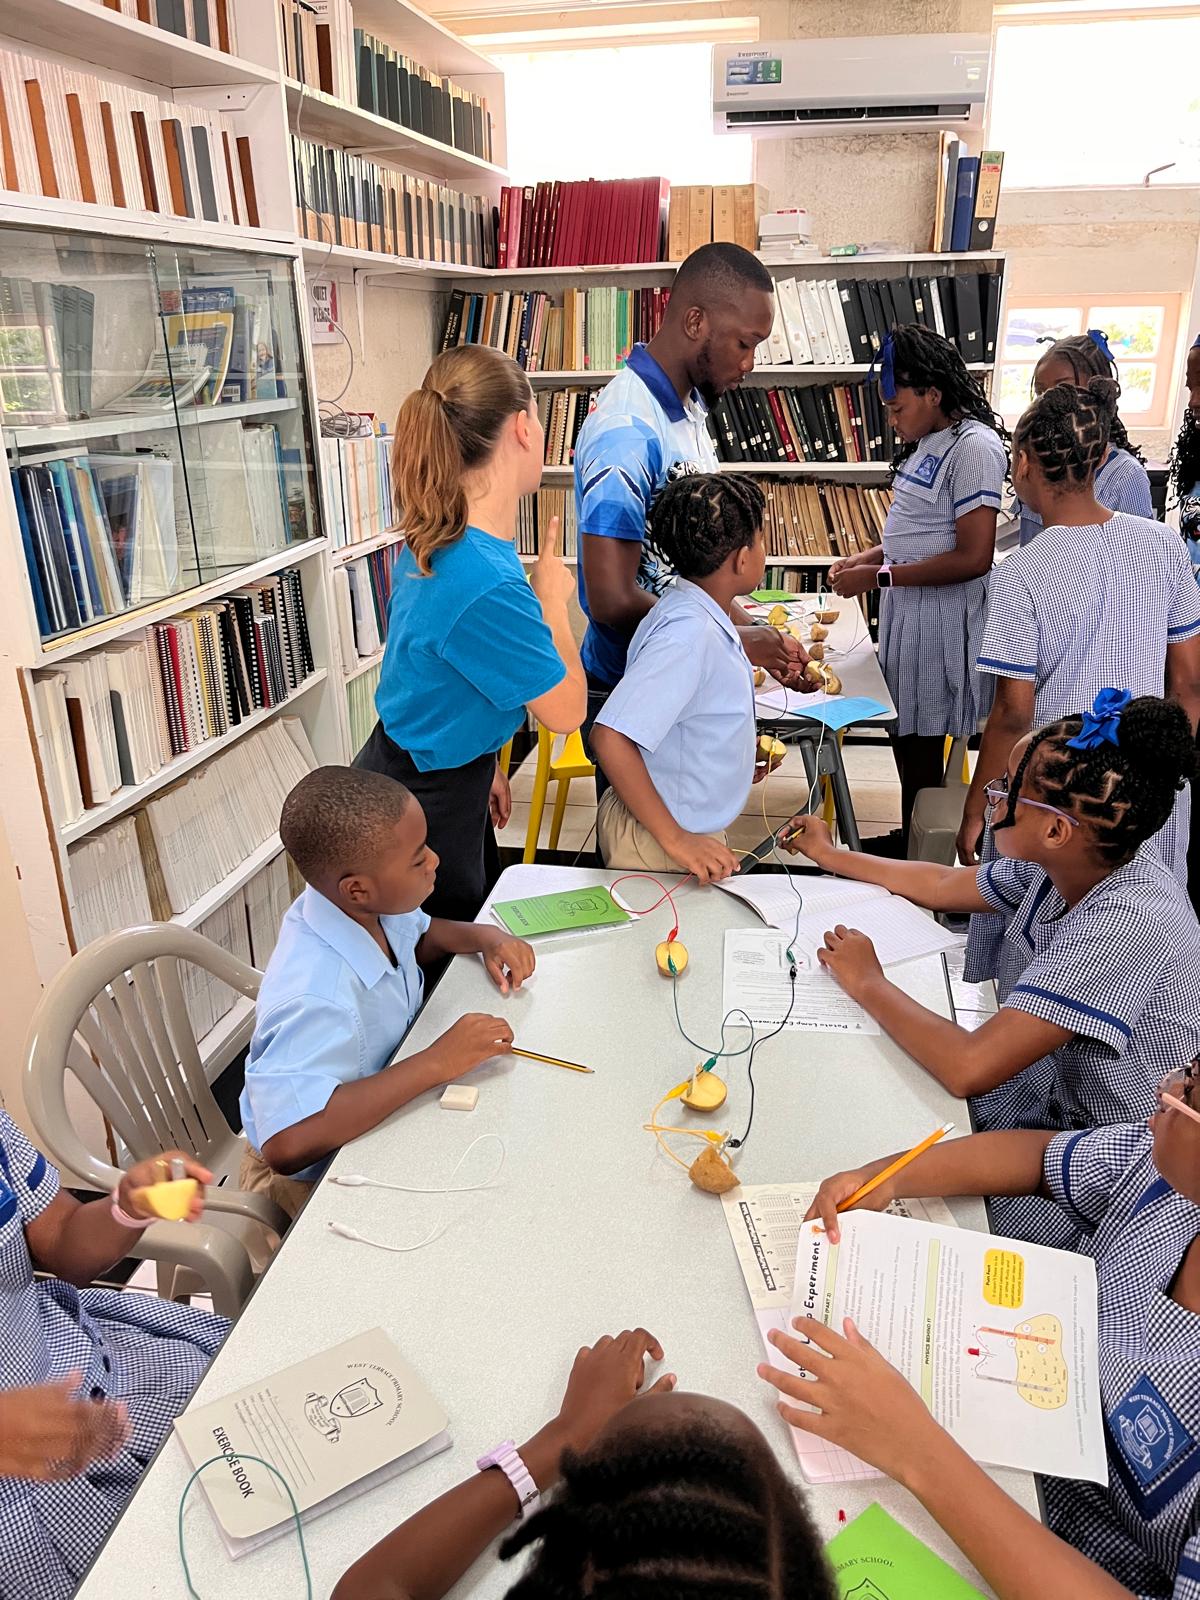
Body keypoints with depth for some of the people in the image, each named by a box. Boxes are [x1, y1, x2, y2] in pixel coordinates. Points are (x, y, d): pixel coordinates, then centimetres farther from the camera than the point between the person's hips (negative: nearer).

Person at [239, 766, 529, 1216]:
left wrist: (484, 936, -10)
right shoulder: (315, 997, -38)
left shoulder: (364, 907, -12)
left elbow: (419, 935, 11)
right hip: (314, 1175, -8)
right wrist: (435, 1064, -42)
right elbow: (287, 1143, -46)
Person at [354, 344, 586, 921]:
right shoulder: (487, 587, -34)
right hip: (420, 808, -9)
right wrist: (553, 598, -6)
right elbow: (565, 710, -19)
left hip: (442, 771, 9)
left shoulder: (437, 540, -5)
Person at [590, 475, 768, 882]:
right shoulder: (688, 634, -25)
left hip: (692, 830, 9)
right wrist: (674, 839, -27)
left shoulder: (699, 615, 3)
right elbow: (610, 737, -31)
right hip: (654, 843, -9)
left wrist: (735, 759, 11)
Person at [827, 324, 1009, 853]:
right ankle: (909, 836, 33)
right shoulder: (926, 442, 12)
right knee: (905, 733, 18)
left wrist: (879, 576, -19)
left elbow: (974, 557, -22)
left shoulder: (974, 447, -16)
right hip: (905, 610, 9)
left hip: (940, 616, -9)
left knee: (922, 745, 1)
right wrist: (867, 557, 5)